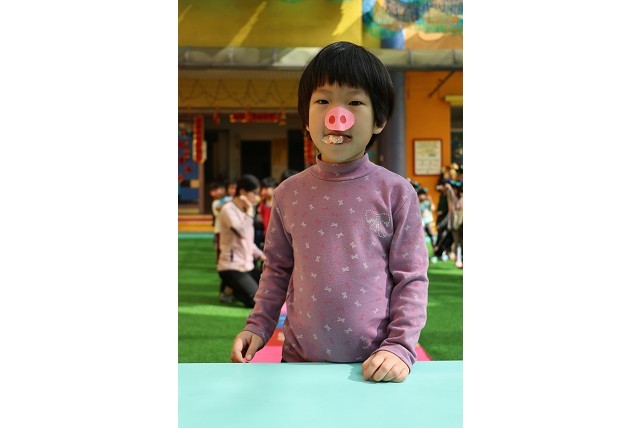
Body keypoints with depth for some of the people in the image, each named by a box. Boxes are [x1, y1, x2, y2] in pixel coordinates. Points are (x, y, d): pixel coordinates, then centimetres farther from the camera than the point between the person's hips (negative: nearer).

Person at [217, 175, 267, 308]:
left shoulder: (245, 210, 13)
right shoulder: (228, 210, -13)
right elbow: (242, 233, -28)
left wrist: (262, 256, 5)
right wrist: (249, 211, -18)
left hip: (247, 266, 9)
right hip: (231, 268, -9)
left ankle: (236, 289, 12)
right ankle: (231, 290, 3)